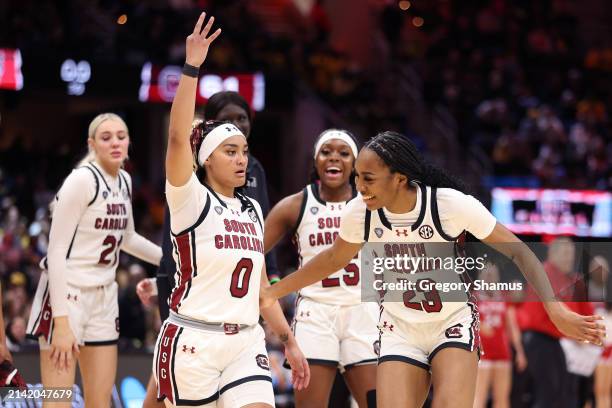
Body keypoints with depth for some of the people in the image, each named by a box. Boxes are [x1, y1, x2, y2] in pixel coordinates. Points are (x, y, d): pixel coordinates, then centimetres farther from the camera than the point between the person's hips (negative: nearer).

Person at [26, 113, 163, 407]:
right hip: (66, 295, -8)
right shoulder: (82, 179, -15)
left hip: (104, 297, 8)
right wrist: (61, 322, -22)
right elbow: (56, 251, -17)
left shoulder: (124, 181, 8)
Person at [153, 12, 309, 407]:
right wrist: (192, 66, -25)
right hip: (192, 342, -5)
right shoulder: (191, 201, -4)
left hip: (246, 344, 5)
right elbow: (178, 137, -20)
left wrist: (289, 341, 16)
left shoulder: (253, 210, 14)